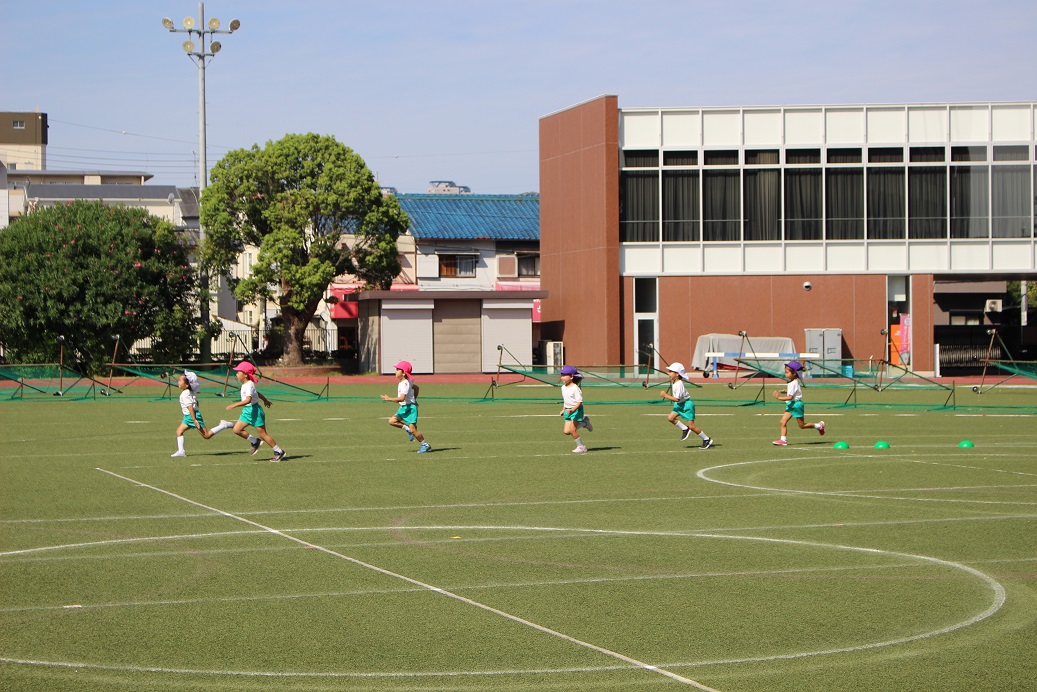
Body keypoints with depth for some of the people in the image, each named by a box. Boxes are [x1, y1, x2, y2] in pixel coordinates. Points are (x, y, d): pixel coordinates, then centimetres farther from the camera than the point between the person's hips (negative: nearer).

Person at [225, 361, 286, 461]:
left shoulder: (249, 385, -21)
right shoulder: (245, 385, 10)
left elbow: (248, 400, -35)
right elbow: (257, 393, 26)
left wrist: (234, 405, -40)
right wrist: (265, 400, 42)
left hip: (254, 410, -10)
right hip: (247, 411, 10)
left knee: (263, 434, -3)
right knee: (237, 430, 1)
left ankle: (279, 452, 8)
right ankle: (255, 442, 15)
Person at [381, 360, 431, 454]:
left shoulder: (404, 384, -21)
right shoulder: (406, 382, 9)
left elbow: (402, 398, -31)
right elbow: (416, 388, 25)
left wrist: (389, 399, -26)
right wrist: (414, 399, 31)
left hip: (410, 408, -10)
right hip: (403, 408, 10)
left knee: (413, 429, -8)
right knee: (392, 421, 0)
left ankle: (426, 445, 5)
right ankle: (407, 429, 11)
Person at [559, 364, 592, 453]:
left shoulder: (575, 388, -17)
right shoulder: (563, 388, 9)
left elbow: (579, 402, -20)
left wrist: (572, 410, -32)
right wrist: (563, 410, 16)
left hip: (576, 410, -8)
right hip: (568, 411, 8)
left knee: (572, 430, -12)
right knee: (566, 431, -1)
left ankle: (581, 447, 6)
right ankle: (584, 423, 21)